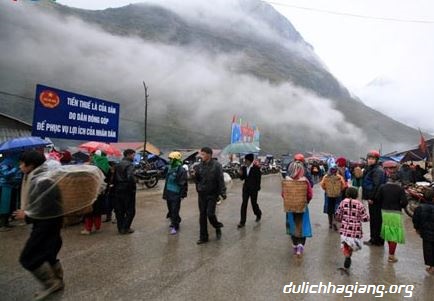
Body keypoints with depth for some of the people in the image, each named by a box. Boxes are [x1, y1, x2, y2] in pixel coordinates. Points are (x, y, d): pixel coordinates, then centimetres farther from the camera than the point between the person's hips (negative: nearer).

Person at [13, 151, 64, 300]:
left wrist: (26, 215, -11)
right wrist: (27, 212, 3)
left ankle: (51, 283, 8)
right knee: (47, 254, 17)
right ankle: (57, 281, 30)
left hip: (47, 223, -10)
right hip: (46, 221, 10)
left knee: (28, 257, -2)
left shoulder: (42, 182, -25)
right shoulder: (36, 178, 9)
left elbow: (43, 209, -25)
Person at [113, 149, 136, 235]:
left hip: (118, 190, 8)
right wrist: (133, 187, -15)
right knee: (130, 211, 3)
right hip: (127, 190, -8)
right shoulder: (129, 165, -13)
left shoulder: (118, 165, 12)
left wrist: (116, 185, 18)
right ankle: (125, 228, 4)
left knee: (119, 210, 13)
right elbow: (130, 177, -27)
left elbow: (114, 177, 14)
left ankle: (120, 228, 19)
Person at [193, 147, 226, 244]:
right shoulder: (200, 165, 4)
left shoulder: (216, 165, -10)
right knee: (202, 215, 9)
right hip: (201, 194, 5)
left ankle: (218, 227, 24)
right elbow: (197, 179, 10)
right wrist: (195, 174, -11)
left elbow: (221, 180, -11)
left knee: (210, 213, -8)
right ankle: (203, 237, 21)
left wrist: (223, 192, -18)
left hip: (212, 194, -5)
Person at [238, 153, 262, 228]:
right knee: (244, 204, 0)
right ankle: (242, 222, 3)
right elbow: (242, 178, 7)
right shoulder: (244, 168, 3)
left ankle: (258, 214, 41)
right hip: (246, 188, 4)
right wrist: (241, 174, -12)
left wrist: (257, 188, -10)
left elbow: (258, 179, -6)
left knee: (254, 203, 9)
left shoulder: (256, 168, -9)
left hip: (253, 189, -4)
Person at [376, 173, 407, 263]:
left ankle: (391, 251, 36)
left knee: (388, 231, 21)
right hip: (395, 213, -4)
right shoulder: (400, 189, -11)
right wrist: (399, 205, 6)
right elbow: (404, 202, -14)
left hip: (384, 212, 4)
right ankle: (391, 256, 8)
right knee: (394, 234, 5)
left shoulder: (382, 187, -3)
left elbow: (378, 198, -2)